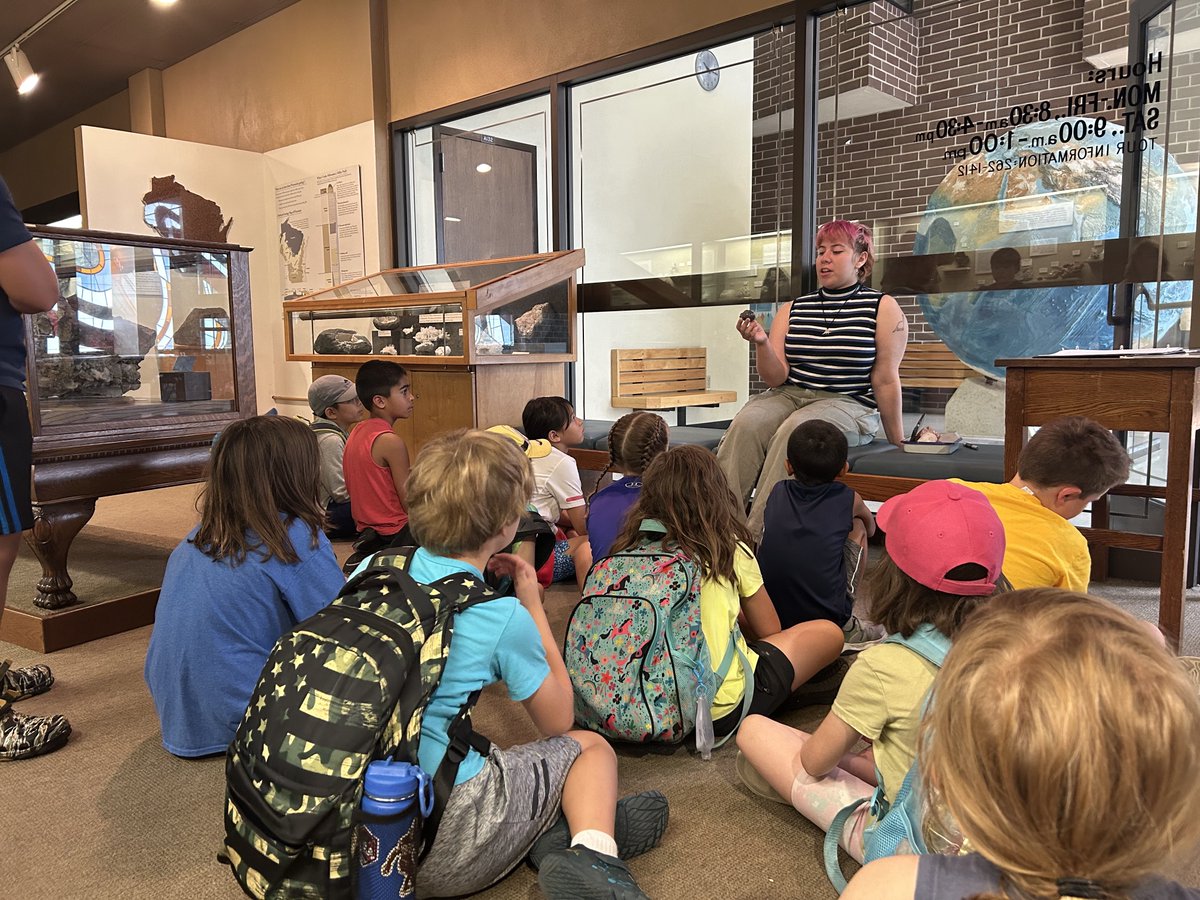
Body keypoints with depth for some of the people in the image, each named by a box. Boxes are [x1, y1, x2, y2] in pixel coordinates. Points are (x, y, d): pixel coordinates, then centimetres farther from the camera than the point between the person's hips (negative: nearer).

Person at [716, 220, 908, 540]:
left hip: (848, 405, -3)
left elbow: (886, 380, 3)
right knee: (746, 424, -29)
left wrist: (897, 443, 5)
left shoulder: (883, 308, 5)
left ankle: (757, 536, -32)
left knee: (795, 430, -34)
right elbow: (776, 379, 6)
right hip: (788, 397, 3)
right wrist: (761, 343, -13)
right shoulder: (791, 310, 13)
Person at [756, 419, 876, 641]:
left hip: (768, 616, 3)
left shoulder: (777, 492, 7)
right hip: (827, 619, -2)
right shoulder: (848, 500, 3)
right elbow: (871, 526, 28)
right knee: (858, 527, 17)